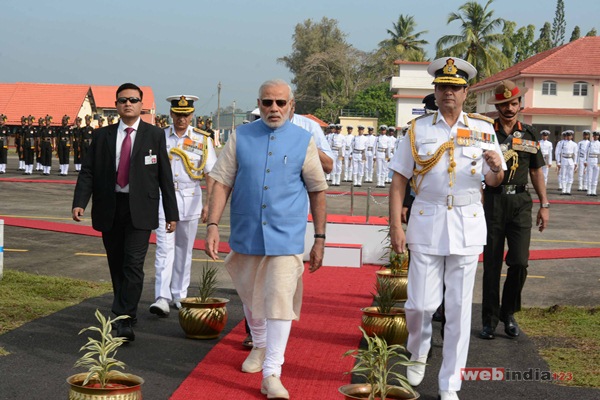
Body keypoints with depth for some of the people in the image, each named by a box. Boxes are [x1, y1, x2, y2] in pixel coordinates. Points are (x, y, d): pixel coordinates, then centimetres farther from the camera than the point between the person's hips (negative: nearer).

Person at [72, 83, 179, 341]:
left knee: (133, 264, -13)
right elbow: (88, 171, 4)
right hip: (110, 208, 3)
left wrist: (172, 213, 0)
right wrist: (79, 202, -12)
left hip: (140, 209, -3)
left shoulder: (155, 135, 3)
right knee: (116, 266, 10)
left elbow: (165, 176, 3)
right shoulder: (102, 136, 7)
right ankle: (124, 314, 24)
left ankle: (125, 321, -12)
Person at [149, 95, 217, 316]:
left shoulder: (202, 139, 2)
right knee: (164, 248, -10)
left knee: (184, 250, 9)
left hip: (190, 199, 1)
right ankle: (162, 298, -15)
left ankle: (179, 296, 21)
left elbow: (211, 174, 2)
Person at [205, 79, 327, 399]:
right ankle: (259, 346, 43)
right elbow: (222, 183, 1)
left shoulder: (303, 141, 1)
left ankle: (272, 374, -7)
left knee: (280, 301, -11)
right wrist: (212, 225, -9)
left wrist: (319, 238, 4)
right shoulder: (241, 137, 3)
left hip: (286, 237, -2)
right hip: (246, 234, 3)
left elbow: (317, 191, 5)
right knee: (251, 297, 18)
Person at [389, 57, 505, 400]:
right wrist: (396, 226, -6)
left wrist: (496, 168, -16)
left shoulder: (483, 129, 5)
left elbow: (494, 180, 8)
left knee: (459, 309, 3)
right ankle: (418, 354, 33)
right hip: (427, 225, 0)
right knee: (420, 304, 0)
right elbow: (399, 180, 2)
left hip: (467, 227, 1)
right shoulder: (419, 129, 3)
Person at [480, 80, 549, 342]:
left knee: (519, 261, -5)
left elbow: (536, 171, 14)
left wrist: (544, 205, 10)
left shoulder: (529, 134, 9)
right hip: (493, 200, -2)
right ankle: (489, 320, 15)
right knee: (492, 264, 4)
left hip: (520, 202, 2)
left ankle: (508, 313, 15)